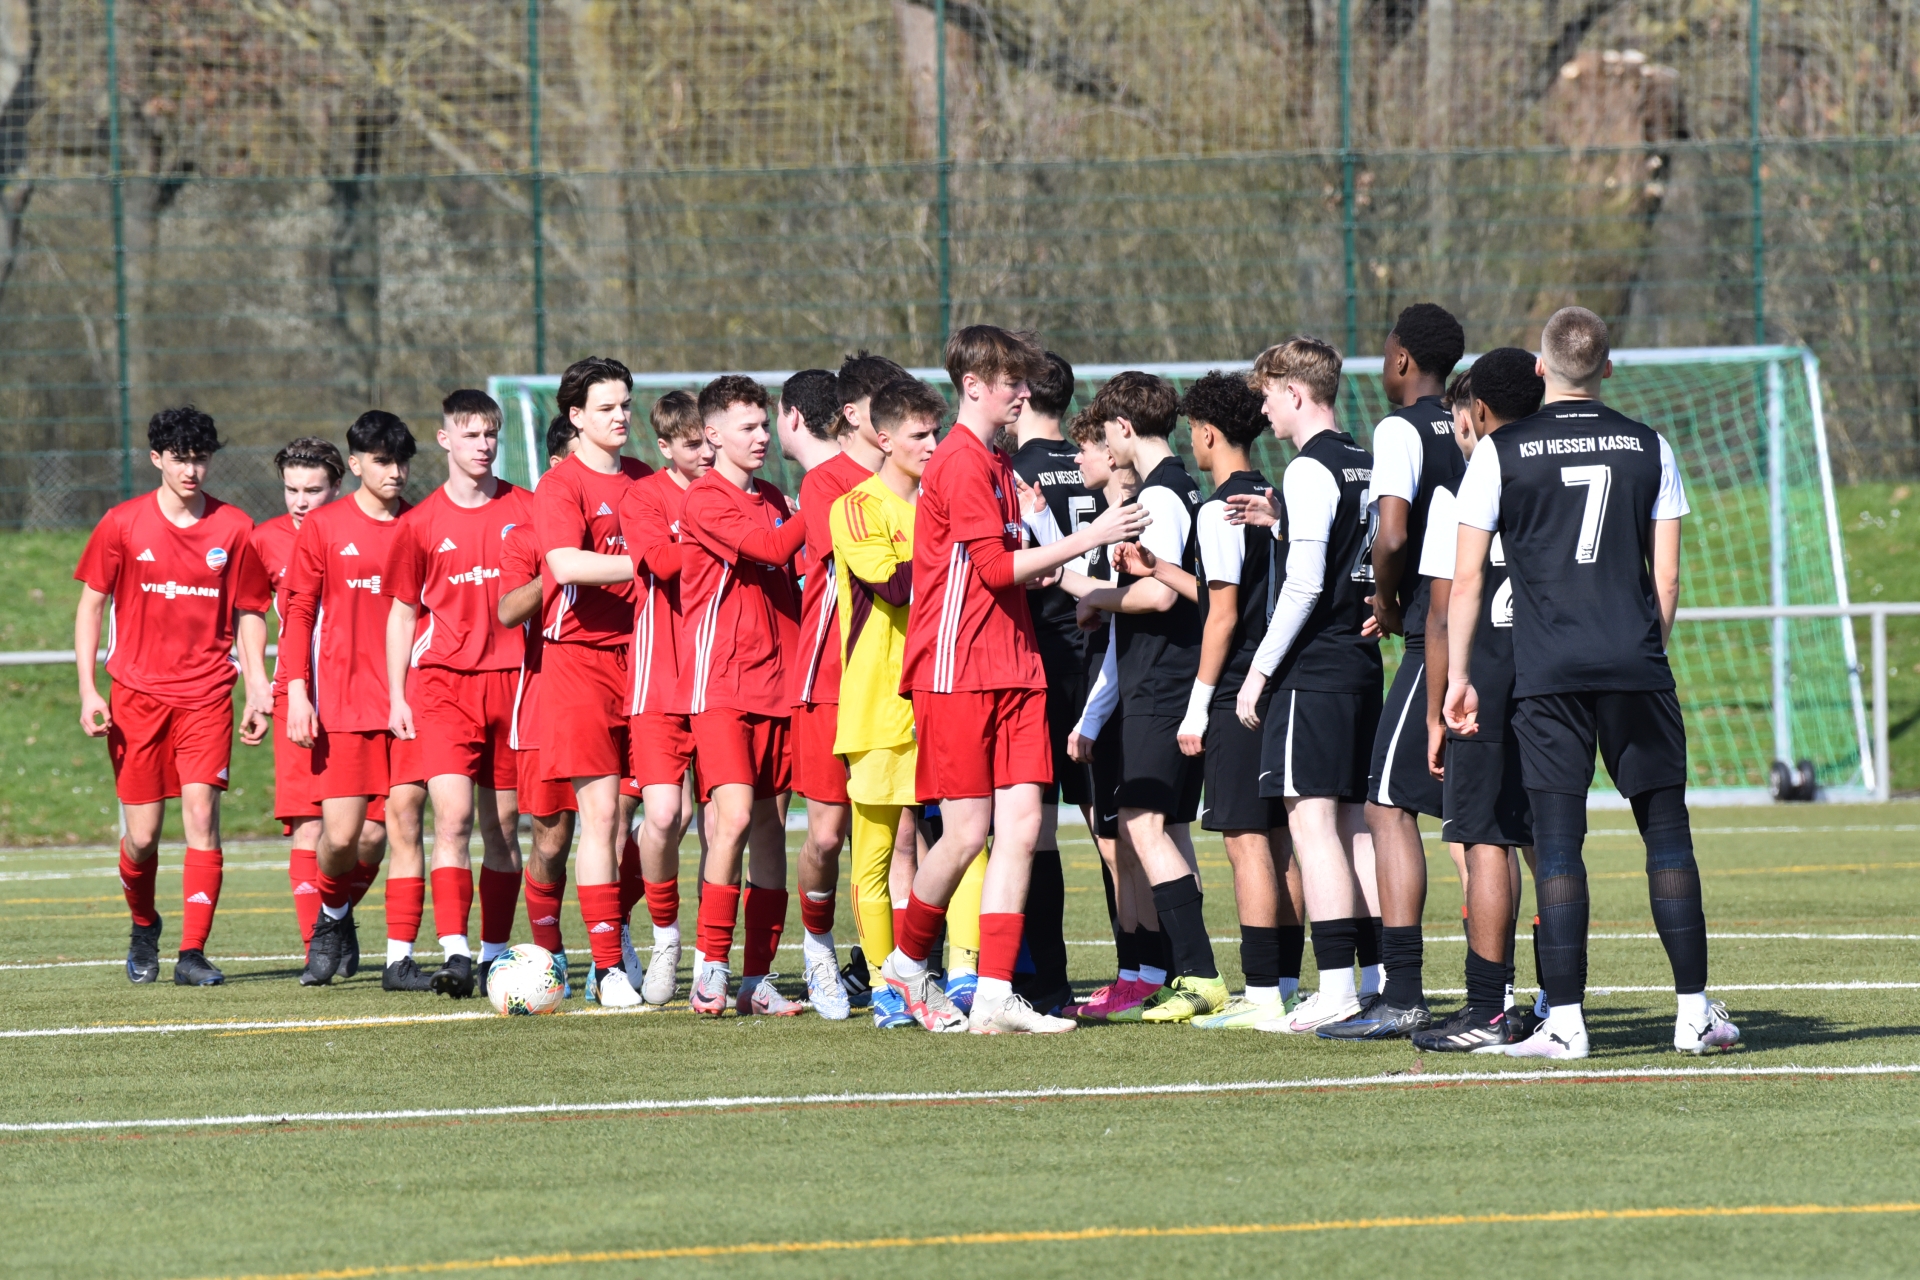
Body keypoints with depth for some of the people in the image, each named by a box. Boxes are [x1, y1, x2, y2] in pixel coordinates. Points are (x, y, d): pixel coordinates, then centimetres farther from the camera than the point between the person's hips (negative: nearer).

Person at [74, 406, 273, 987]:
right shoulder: (122, 524, 1)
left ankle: (193, 954, -12)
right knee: (142, 835, 1)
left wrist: (258, 691, 3)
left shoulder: (234, 528, 3)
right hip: (137, 694, 0)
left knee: (201, 814, -14)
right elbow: (91, 606, 6)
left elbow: (249, 613, 10)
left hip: (206, 694, 0)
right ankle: (143, 927, 30)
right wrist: (88, 690, -2)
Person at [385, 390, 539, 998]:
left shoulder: (526, 510, 6)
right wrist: (396, 695, 6)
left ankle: (494, 953, 14)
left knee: (504, 823, 6)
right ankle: (455, 953, -21)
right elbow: (403, 612, 12)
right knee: (453, 816, -15)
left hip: (512, 681, 2)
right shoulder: (421, 523, 4)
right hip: (443, 681, -2)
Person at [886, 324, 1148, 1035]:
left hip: (1011, 668, 9)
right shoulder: (961, 463, -10)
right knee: (967, 832, -6)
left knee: (1021, 826, -2)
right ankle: (907, 963, 17)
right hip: (957, 671, -9)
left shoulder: (998, 463, 20)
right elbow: (996, 567, -17)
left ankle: (996, 996, -4)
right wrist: (1087, 537, -14)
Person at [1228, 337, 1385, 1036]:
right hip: (1362, 664, 9)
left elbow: (1305, 583, -19)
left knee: (1311, 819, -8)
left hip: (1313, 668, -9)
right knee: (1352, 822, 11)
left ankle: (1336, 987, -13)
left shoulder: (1310, 470, -12)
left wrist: (1260, 669, -14)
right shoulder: (1364, 464, 14)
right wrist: (1283, 524, 22)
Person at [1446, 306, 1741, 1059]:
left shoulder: (1502, 452, 1)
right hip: (1635, 669, 2)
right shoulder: (1647, 447, 7)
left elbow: (1465, 579, 0)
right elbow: (1666, 579, 9)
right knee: (1666, 830, 7)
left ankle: (1564, 1020, -5)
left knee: (1557, 839, -2)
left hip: (1548, 672, -1)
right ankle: (1695, 1014, 7)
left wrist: (1457, 675, 6)